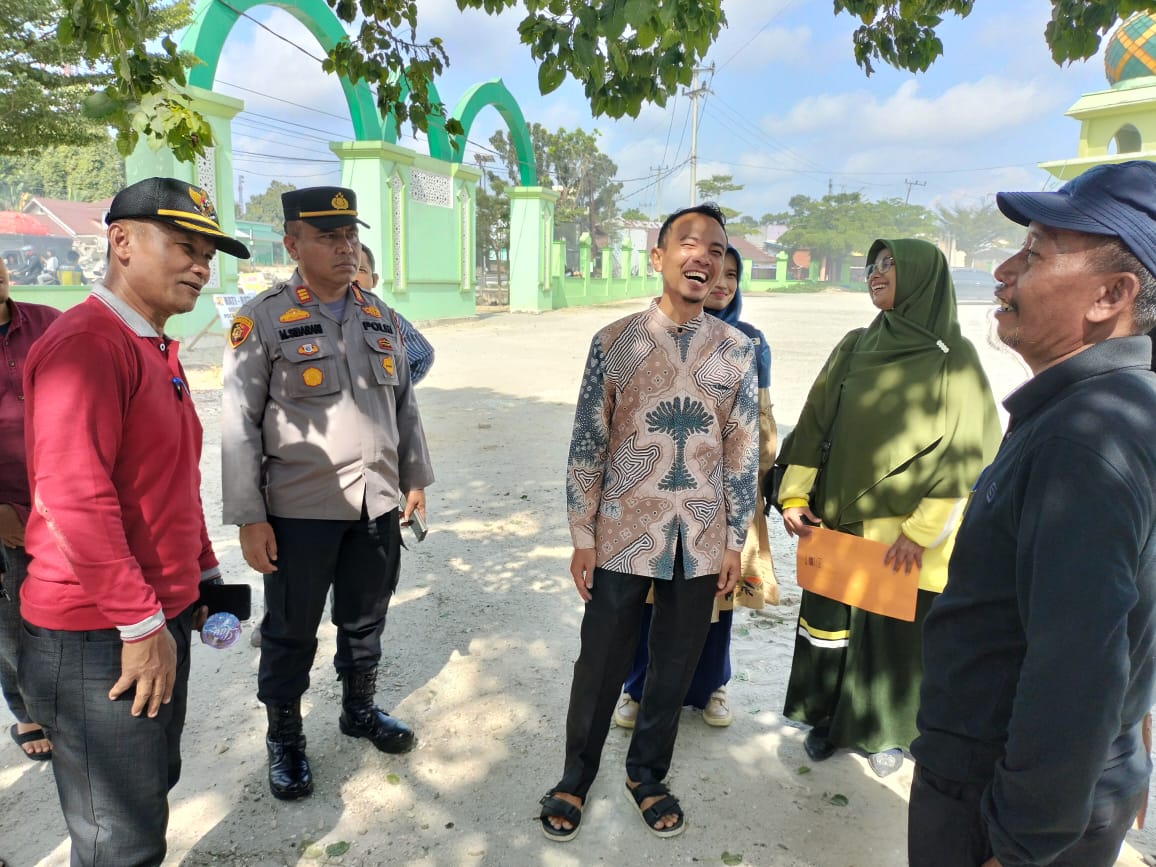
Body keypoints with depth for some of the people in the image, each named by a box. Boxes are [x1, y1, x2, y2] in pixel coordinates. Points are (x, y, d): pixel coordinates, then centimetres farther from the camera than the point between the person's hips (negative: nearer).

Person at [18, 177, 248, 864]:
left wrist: (204, 575, 18)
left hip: (159, 620, 10)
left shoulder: (156, 349, 13)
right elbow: (72, 496, -26)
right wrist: (141, 624, -21)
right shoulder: (85, 342, -19)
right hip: (102, 640, -9)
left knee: (155, 784, 24)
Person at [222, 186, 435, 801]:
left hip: (378, 503, 5)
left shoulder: (380, 316, 7)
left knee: (365, 619, 19)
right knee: (291, 632, 11)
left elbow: (404, 404, 13)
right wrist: (249, 518, -12)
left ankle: (359, 710, 42)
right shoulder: (262, 321, -9)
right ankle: (284, 738, 32)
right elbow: (239, 426, -10)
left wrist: (415, 480, 12)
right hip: (299, 510, -4)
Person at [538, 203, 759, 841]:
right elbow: (587, 446, -4)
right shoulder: (615, 342, -7)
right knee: (601, 665, 12)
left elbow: (742, 452, 4)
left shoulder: (737, 350, -1)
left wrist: (734, 541, 4)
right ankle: (575, 776, 36)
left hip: (700, 543, 2)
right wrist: (582, 538, -4)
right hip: (624, 537, -2)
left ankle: (647, 774, 39)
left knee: (675, 667, 15)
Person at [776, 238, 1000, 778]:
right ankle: (829, 717, 35)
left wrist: (922, 530, -15)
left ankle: (888, 732, 33)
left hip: (906, 533, -3)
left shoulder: (953, 357, -7)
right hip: (838, 522, 4)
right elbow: (814, 424, 7)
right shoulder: (855, 348, 6)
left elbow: (967, 452, -10)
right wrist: (795, 495, -2)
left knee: (897, 631, 9)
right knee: (828, 622, 13)